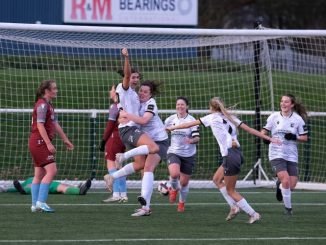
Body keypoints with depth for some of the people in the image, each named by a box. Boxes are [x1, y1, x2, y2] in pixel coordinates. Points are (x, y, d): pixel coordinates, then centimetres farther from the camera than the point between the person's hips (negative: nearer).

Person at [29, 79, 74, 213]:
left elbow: (55, 124, 22)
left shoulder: (48, 105, 16)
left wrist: (65, 139, 24)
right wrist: (49, 143, -24)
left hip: (40, 144, 10)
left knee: (39, 174, 10)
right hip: (39, 142, -10)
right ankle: (41, 201, -18)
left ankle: (35, 204, 11)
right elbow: (40, 125, -20)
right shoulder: (42, 105, -14)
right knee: (51, 170, -16)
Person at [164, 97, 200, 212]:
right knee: (174, 174, -27)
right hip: (174, 152, 0)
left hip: (188, 155, 0)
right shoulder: (170, 119, 1)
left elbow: (197, 138, -13)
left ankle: (181, 203, 33)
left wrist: (191, 140, -34)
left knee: (184, 182, 6)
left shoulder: (192, 120, -7)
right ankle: (174, 189, 8)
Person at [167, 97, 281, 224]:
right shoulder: (229, 118, 15)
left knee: (231, 190, 3)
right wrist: (269, 138, 16)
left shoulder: (211, 117, 1)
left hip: (230, 156, -7)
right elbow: (250, 130, 13)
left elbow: (189, 124, 9)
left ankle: (253, 214, -4)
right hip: (236, 152, 7)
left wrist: (171, 128, 21)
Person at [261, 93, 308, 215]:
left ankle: (280, 185, 35)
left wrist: (294, 137, -15)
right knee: (286, 181, -20)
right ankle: (288, 207, 0)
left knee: (291, 186, -2)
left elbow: (305, 137, 4)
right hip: (276, 154, -2)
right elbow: (264, 130, 8)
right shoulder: (274, 117, 0)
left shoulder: (298, 119, 0)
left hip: (291, 156, 2)